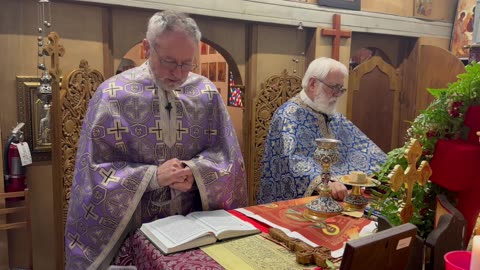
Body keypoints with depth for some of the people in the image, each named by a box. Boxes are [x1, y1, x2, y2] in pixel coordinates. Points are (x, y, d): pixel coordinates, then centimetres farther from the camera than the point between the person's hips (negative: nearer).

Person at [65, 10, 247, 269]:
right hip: (133, 225, -2)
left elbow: (226, 154, 0)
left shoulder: (206, 93, -4)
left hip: (193, 220, 3)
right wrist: (153, 176, -22)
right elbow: (96, 169, -11)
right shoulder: (112, 94, -11)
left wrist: (194, 171, -19)